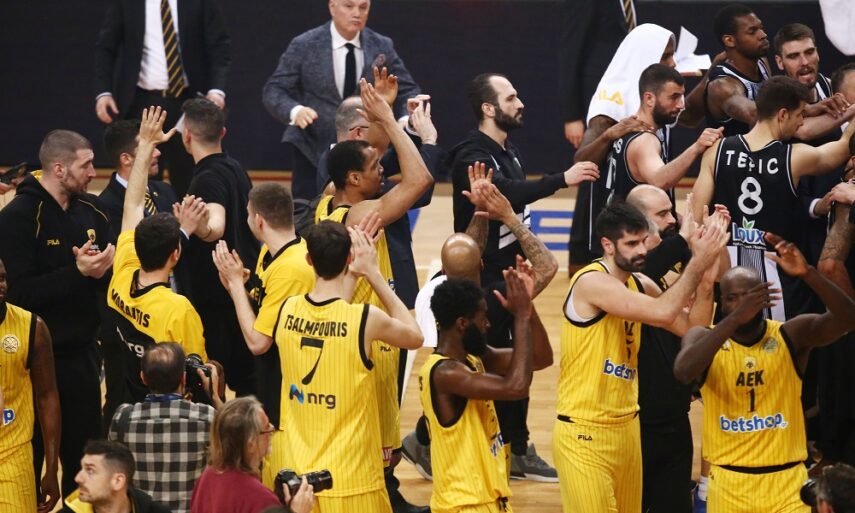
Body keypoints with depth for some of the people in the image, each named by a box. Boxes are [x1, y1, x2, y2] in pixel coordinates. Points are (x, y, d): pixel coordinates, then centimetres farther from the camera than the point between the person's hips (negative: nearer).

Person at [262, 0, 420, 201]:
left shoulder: (382, 47, 3)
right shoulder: (304, 46, -5)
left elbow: (406, 90, 8)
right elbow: (273, 91, -5)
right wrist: (295, 111, -28)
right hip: (313, 150, -2)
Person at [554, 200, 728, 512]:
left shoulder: (640, 285, 8)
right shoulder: (592, 282, -18)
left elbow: (692, 329, 6)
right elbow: (662, 312, -28)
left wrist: (706, 279, -8)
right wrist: (698, 262, -20)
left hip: (626, 427, 8)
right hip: (584, 434, -8)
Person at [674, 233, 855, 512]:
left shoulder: (791, 335, -3)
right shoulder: (704, 337, -4)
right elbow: (683, 372, -27)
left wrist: (808, 274, -35)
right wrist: (736, 317, -35)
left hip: (786, 480, 0)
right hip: (729, 482, 0)